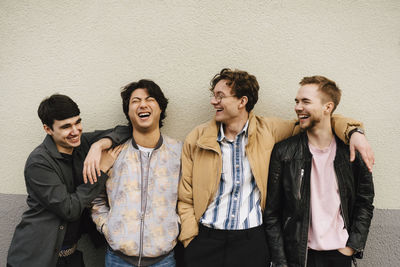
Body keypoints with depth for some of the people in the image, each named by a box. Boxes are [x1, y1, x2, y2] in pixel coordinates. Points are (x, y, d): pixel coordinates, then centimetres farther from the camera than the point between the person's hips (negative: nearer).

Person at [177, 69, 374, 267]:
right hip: (206, 238, 1)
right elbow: (185, 200, 2)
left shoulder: (266, 131, -1)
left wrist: (352, 132, -7)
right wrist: (191, 243, -6)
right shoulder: (196, 139, 0)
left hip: (252, 238, 0)